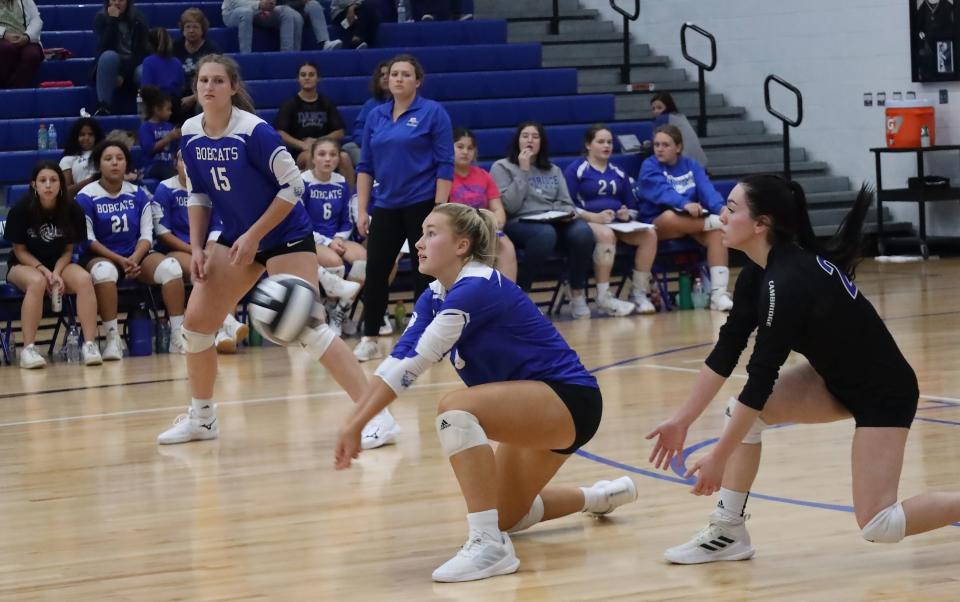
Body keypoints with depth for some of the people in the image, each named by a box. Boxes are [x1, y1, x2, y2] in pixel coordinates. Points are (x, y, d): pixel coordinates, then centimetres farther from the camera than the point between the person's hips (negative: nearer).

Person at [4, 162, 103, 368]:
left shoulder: (72, 210, -8)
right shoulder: (20, 210, -14)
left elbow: (68, 250, 0)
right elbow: (20, 250, -7)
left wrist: (56, 273, -18)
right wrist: (43, 270, -22)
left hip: (60, 265, 2)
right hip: (24, 265, -2)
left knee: (84, 279, -30)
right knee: (37, 282, -38)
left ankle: (89, 344, -30)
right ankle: (28, 349, -35)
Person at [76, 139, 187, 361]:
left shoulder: (138, 194, 7)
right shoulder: (86, 197, -4)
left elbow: (146, 235, 6)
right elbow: (88, 240, -8)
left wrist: (134, 259, -14)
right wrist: (120, 260, -18)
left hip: (136, 256, 4)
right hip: (99, 257, -3)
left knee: (171, 266, -25)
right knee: (104, 271, -40)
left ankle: (177, 336, -23)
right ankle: (113, 339, -36)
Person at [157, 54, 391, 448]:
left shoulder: (254, 131, -22)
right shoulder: (190, 134, -2)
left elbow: (292, 186, -19)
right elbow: (197, 194, 9)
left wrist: (254, 236, -19)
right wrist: (196, 248, 1)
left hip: (286, 236, -7)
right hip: (237, 236, 7)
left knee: (306, 328, -18)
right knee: (195, 322, 3)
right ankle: (201, 418, 21)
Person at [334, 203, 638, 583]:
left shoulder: (477, 288, -24)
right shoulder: (434, 297, 3)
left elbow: (413, 364, -28)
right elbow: (397, 362, -3)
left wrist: (356, 425, -28)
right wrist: (353, 424, -15)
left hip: (569, 398, -10)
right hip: (535, 408, 10)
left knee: (456, 408, -33)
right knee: (505, 517, 22)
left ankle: (488, 544, -32)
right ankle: (602, 497, 44)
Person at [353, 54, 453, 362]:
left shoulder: (433, 112, -4)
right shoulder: (376, 116, 9)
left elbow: (445, 165, -7)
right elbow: (365, 166, 12)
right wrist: (362, 210, 5)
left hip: (422, 206, -4)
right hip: (387, 207, 4)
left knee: (424, 273, 1)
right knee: (375, 270, 1)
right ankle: (369, 339, 11)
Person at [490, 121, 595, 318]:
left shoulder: (554, 171, 25)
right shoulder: (502, 167, 7)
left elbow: (566, 203, 19)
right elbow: (509, 206, -7)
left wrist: (569, 213, -6)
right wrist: (523, 171, -6)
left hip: (555, 222, 5)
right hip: (518, 224, -4)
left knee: (582, 232, -29)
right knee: (545, 234, -40)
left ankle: (578, 295, -17)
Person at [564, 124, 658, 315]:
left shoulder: (618, 173, 22)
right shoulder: (575, 170, 6)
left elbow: (633, 206, 23)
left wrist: (628, 214, -3)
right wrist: (594, 217, -18)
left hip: (618, 222, 5)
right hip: (588, 222, -5)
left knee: (649, 234, -24)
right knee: (606, 235, -41)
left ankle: (639, 294, -19)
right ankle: (603, 297, -35)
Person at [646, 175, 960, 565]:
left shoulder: (786, 282, -31)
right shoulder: (760, 272, -5)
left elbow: (760, 380, -30)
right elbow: (726, 351, 2)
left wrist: (717, 459, -24)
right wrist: (682, 419, 0)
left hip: (884, 390, -9)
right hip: (836, 378, 9)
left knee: (877, 527, -11)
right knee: (741, 411, -6)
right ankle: (728, 532, 4)